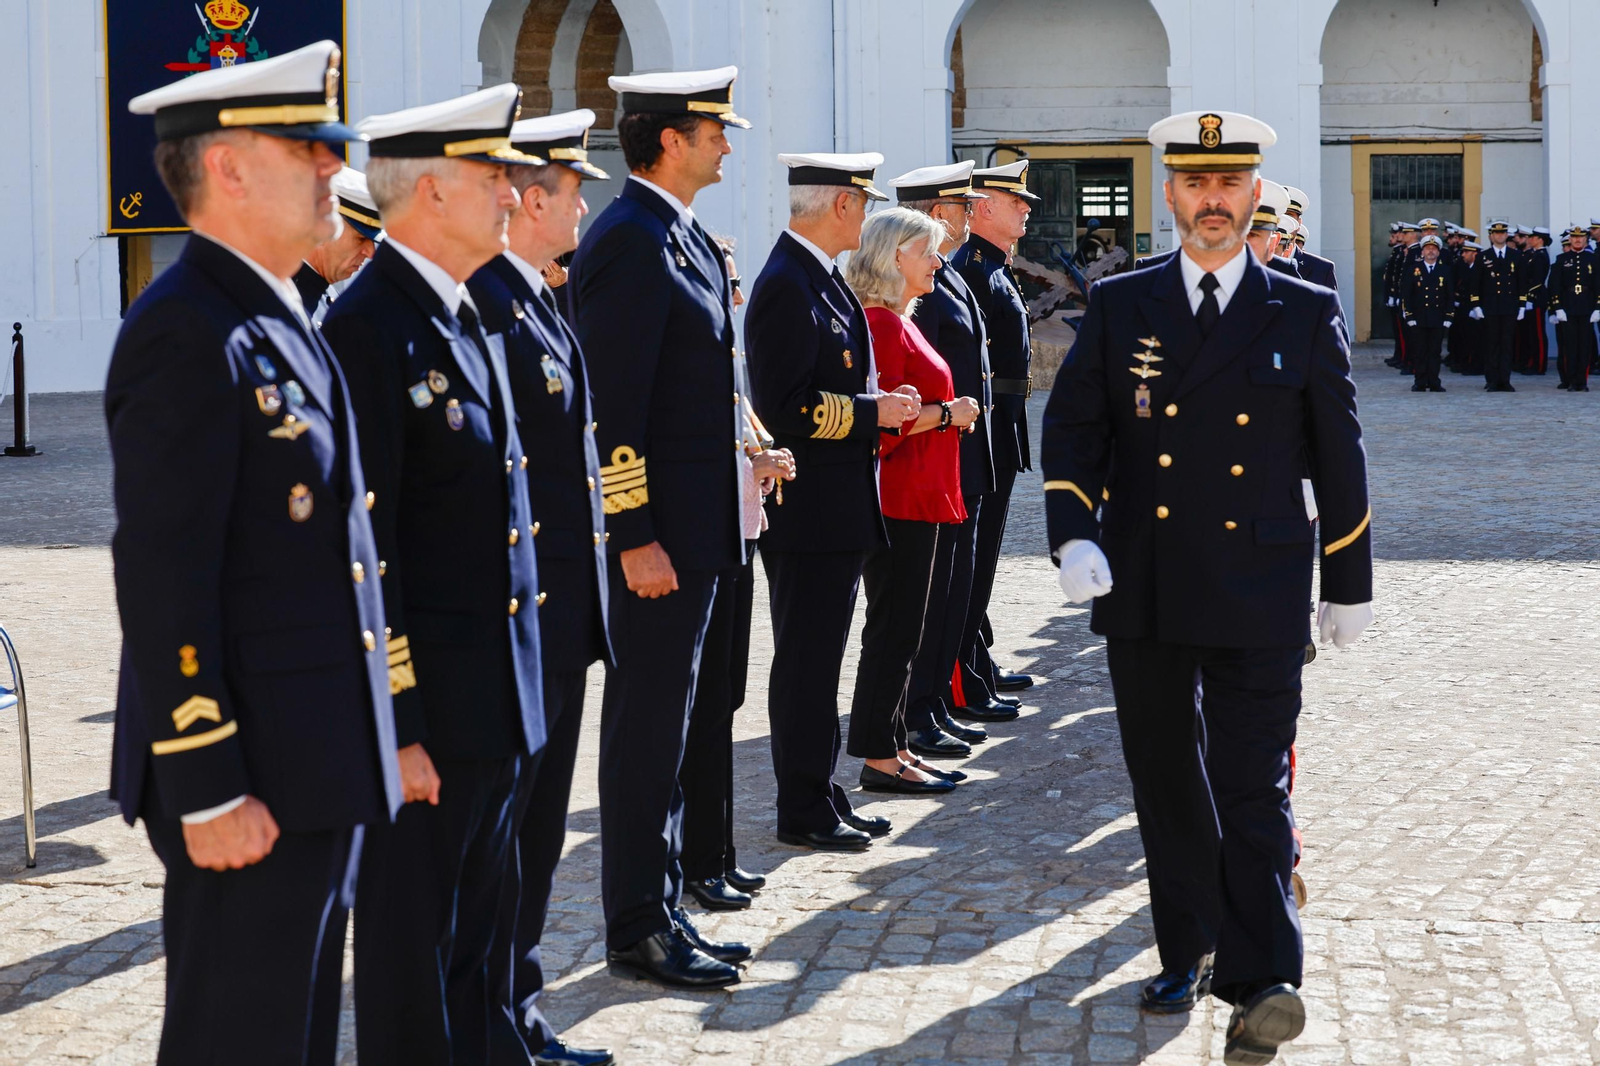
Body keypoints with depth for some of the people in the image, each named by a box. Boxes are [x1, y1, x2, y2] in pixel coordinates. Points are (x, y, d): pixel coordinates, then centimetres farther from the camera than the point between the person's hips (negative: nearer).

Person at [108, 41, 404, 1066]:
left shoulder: (280, 323, 14)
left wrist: (378, 739, 19)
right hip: (250, 785, -10)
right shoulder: (187, 335, -17)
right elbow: (163, 584, -21)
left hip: (317, 773, 10)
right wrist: (209, 791, -22)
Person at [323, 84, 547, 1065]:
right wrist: (396, 722, -19)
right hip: (428, 708, -9)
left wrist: (525, 683, 18)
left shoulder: (472, 322, 13)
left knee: (476, 932, 18)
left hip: (499, 704, 9)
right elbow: (365, 549, -19)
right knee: (413, 952, 4)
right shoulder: (368, 330, -16)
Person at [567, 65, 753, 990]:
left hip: (696, 530, 10)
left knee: (667, 727, 15)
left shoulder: (685, 239, 15)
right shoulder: (630, 240, -16)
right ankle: (639, 932, 8)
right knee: (647, 731, -2)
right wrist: (635, 536, -22)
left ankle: (665, 913, 24)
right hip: (658, 532, -10)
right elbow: (611, 403, -20)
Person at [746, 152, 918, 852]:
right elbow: (787, 407, -24)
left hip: (839, 511, 10)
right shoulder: (788, 286, -18)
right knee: (805, 665, -1)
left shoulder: (821, 278, 14)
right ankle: (802, 812, 7)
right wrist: (875, 412, -16)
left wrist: (881, 405, 10)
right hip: (809, 512, -10)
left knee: (818, 662, 15)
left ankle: (821, 797, 24)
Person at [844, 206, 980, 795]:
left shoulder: (899, 321, 17)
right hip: (899, 498, -10)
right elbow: (882, 423, -22)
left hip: (920, 498, 10)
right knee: (894, 629, -5)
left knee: (906, 628, 13)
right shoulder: (880, 323, -15)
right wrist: (948, 413, -13)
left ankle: (892, 748, 19)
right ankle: (880, 758, 1)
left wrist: (951, 414, 11)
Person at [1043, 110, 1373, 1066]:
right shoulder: (1119, 307, 6)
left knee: (1253, 786, -7)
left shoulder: (1305, 314, 3)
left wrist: (1351, 586, 9)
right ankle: (1189, 950, 26)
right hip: (1142, 590, 2)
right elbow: (1072, 429, 5)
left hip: (1258, 597, -2)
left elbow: (1339, 455, 7)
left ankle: (1261, 982, -8)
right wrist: (1073, 535, -11)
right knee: (1166, 780, 12)